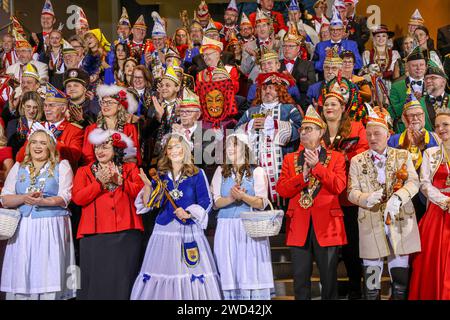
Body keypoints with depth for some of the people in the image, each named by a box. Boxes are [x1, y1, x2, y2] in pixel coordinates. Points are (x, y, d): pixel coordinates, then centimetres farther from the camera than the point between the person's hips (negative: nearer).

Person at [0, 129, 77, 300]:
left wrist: (42, 201, -19)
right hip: (23, 228, 3)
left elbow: (65, 198, -4)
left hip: (51, 228, -3)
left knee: (49, 277, -8)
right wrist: (24, 198, -12)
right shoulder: (18, 168, 16)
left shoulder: (61, 166, 8)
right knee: (21, 275, -2)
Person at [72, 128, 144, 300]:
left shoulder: (130, 168, 14)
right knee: (96, 281, 0)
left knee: (123, 281, 0)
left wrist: (120, 181, -10)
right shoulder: (84, 171, 14)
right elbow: (78, 198, -1)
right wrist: (100, 183, -10)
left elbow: (141, 191, -2)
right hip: (94, 236, 0)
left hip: (126, 234, 0)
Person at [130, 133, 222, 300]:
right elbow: (149, 204, 6)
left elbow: (206, 202, 0)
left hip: (190, 231, -2)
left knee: (194, 275, -4)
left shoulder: (197, 174, 3)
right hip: (164, 231, 2)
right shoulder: (160, 175, 10)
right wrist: (147, 185, -10)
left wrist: (188, 213, -14)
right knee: (161, 273, 1)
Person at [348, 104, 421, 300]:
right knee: (371, 273, 1)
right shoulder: (357, 161, 9)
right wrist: (366, 199, -20)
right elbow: (351, 192, 3)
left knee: (400, 274, 2)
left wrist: (397, 197, -23)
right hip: (371, 223, 0)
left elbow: (413, 182, -3)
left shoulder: (403, 156, 9)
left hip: (401, 221, 0)